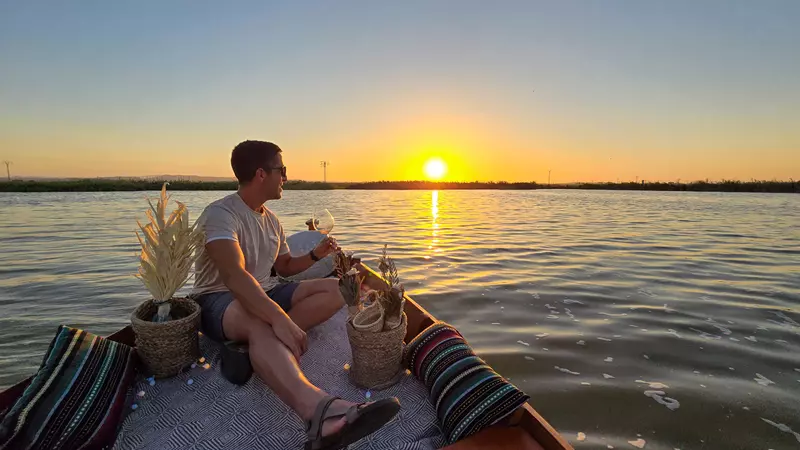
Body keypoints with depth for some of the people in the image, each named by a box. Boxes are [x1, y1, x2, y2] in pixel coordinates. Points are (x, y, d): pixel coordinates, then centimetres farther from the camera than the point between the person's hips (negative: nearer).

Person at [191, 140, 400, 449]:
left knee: (335, 289, -8)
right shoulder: (221, 213, -18)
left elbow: (284, 267, 21)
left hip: (265, 293, 8)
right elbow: (234, 275, -35)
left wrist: (316, 255, 3)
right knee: (260, 322, -44)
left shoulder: (271, 220, 8)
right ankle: (318, 407, -67)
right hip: (220, 299, -8)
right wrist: (279, 317, -47)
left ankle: (256, 345, -26)